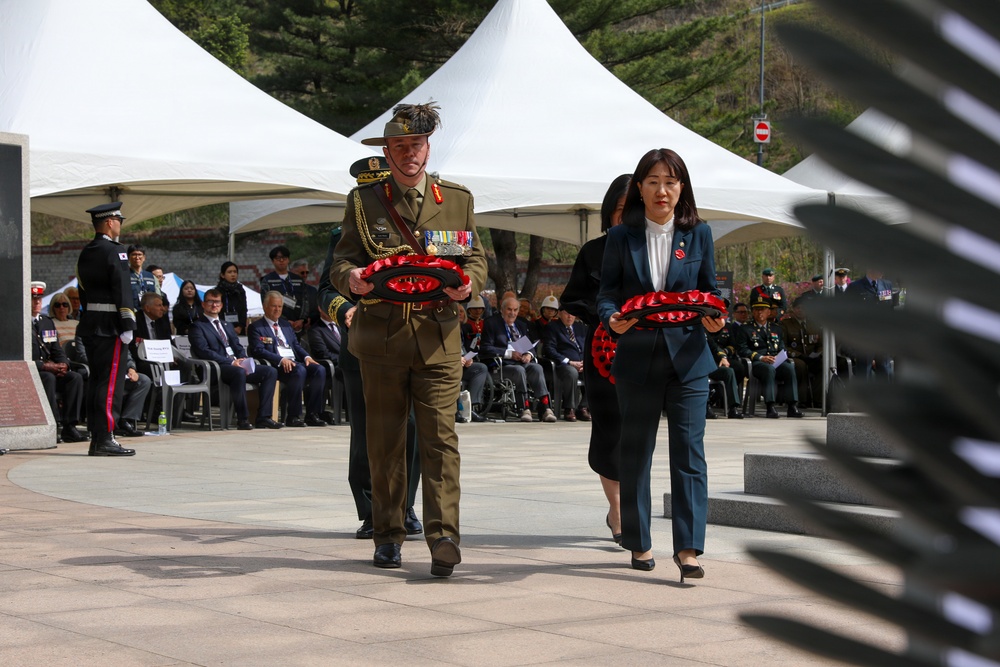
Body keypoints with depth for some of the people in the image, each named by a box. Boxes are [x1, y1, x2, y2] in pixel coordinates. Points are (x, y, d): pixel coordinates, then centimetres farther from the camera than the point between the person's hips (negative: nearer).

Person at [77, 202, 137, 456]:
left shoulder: (85, 253, 15)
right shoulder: (115, 252, -12)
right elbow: (123, 291, -17)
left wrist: (89, 319, 20)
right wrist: (128, 326, -17)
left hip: (89, 323, 9)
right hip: (110, 326, -9)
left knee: (96, 380, 11)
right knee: (111, 383, -7)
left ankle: (96, 439, 13)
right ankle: (105, 440, -9)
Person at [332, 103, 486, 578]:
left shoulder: (457, 200, 13)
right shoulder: (363, 201, 10)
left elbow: (476, 258, 13)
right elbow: (342, 260, 6)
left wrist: (467, 283, -10)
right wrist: (351, 278, -18)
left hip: (438, 337, 0)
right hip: (380, 337, 1)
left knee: (440, 437, -9)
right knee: (384, 443, 7)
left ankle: (443, 537, -11)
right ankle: (388, 535, 17)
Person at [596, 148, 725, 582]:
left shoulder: (698, 234, 7)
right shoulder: (621, 237, 5)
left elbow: (710, 291, 10)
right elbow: (606, 291, 3)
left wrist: (714, 319, -10)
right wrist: (612, 318, -18)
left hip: (688, 357, 0)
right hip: (637, 359, 1)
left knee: (689, 449, -8)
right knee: (635, 452, 9)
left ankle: (688, 547, -8)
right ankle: (639, 542, 22)